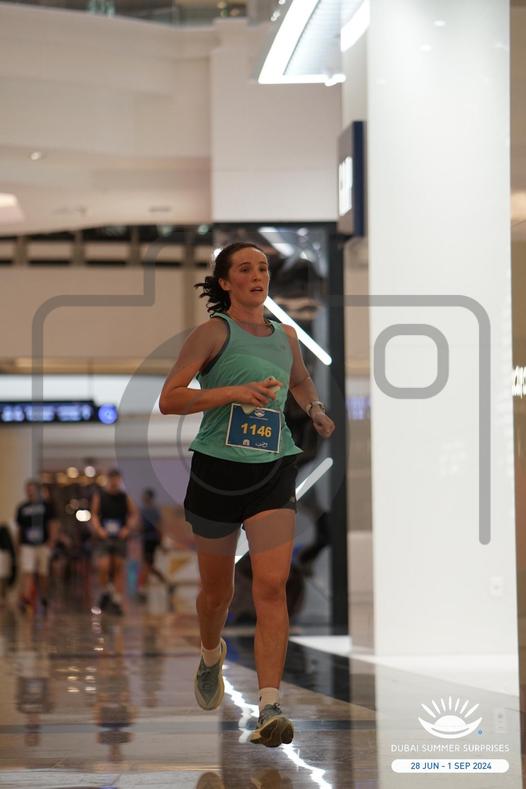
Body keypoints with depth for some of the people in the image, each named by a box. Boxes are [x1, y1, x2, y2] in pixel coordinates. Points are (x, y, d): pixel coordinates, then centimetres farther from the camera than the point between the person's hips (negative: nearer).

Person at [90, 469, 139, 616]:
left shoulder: (125, 497, 3)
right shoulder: (99, 496, 3)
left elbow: (134, 515, 7)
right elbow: (94, 515, 6)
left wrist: (128, 529, -9)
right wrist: (99, 529, -10)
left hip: (120, 538, 1)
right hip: (104, 538, -1)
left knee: (118, 568, 0)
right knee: (103, 566, -14)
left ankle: (118, 601, 4)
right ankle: (106, 592, 10)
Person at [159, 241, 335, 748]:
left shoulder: (285, 336, 11)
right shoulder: (215, 331, -4)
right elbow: (169, 399, -12)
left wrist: (315, 409, 15)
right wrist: (234, 391, -21)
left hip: (273, 473, 2)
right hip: (217, 471, -2)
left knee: (272, 586, -14)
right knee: (217, 590, 12)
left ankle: (269, 709, -20)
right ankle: (211, 658, 46)